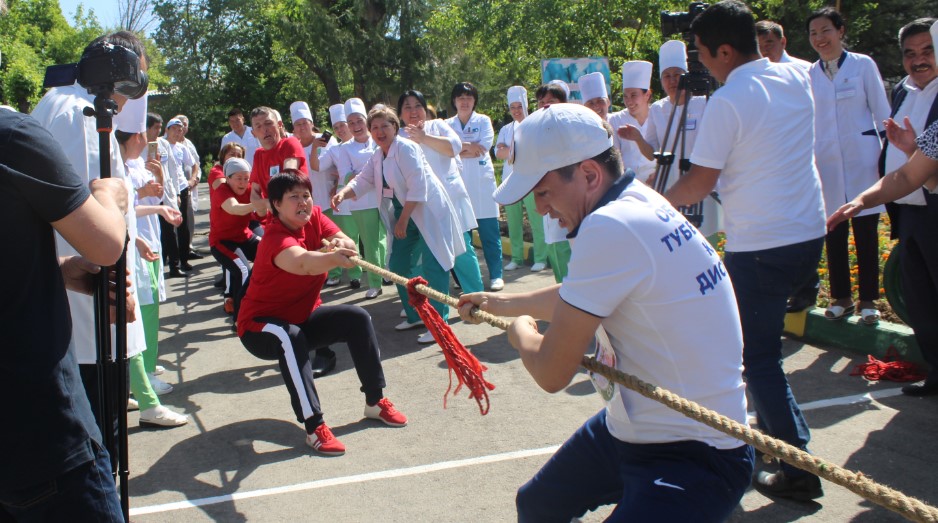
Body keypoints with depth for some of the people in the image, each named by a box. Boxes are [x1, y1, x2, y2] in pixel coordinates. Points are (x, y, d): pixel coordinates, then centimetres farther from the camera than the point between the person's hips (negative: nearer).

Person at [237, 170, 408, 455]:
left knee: (357, 318, -6)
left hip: (304, 316, 7)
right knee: (290, 338, -38)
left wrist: (340, 244, -41)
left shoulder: (313, 216, -7)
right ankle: (314, 427, -34)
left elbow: (348, 245, -17)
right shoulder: (275, 238, -30)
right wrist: (334, 258, -71)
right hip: (260, 324, -7)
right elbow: (303, 263, -51)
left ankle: (375, 402, 5)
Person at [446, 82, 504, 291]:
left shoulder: (483, 121, 5)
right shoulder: (447, 124, 11)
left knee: (489, 231, -3)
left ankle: (496, 275, 6)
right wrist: (468, 146, -12)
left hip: (482, 181, -2)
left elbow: (483, 147, -8)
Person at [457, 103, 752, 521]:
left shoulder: (611, 226, -28)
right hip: (629, 429, 10)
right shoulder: (638, 202, 2)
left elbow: (552, 372, -21)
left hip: (693, 457, -10)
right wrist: (503, 303, 33)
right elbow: (576, 298, 21)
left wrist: (521, 331, 1)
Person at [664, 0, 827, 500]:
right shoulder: (796, 76, 6)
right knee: (763, 336, 23)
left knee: (758, 355, 1)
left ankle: (798, 468, 4)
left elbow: (701, 181, -13)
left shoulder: (727, 102, -16)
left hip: (759, 243, -8)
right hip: (809, 231, 8)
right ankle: (773, 424, 33)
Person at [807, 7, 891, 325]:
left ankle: (868, 300, 11)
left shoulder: (863, 65, 0)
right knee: (833, 233, 5)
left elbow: (882, 112, 2)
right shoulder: (809, 74, 6)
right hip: (826, 162, 2)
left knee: (866, 233, 2)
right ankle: (841, 298, 17)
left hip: (862, 158, -2)